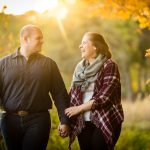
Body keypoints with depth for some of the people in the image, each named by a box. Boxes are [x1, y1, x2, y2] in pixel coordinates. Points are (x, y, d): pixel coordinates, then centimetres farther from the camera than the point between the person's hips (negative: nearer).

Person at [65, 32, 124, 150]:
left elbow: (104, 97, -15)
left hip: (105, 122, -5)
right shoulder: (80, 68, 11)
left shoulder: (109, 66, -6)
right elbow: (72, 95, 11)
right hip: (82, 123, 5)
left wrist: (79, 108, -11)